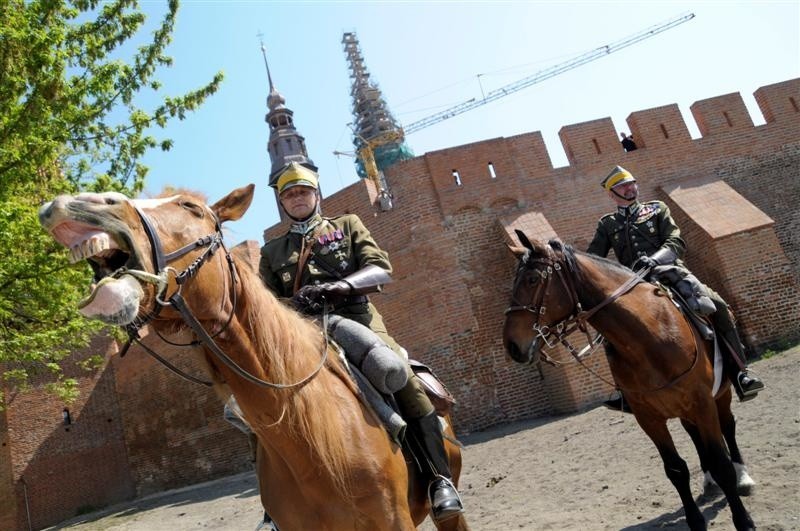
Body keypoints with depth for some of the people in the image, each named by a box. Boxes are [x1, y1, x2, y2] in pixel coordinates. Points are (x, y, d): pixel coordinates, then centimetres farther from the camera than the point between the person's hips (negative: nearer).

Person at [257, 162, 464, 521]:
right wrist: (292, 303, -15)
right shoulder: (272, 251, 22)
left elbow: (381, 269, 2)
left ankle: (439, 480, -24)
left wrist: (341, 285, -19)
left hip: (358, 324, -2)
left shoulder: (347, 225, 17)